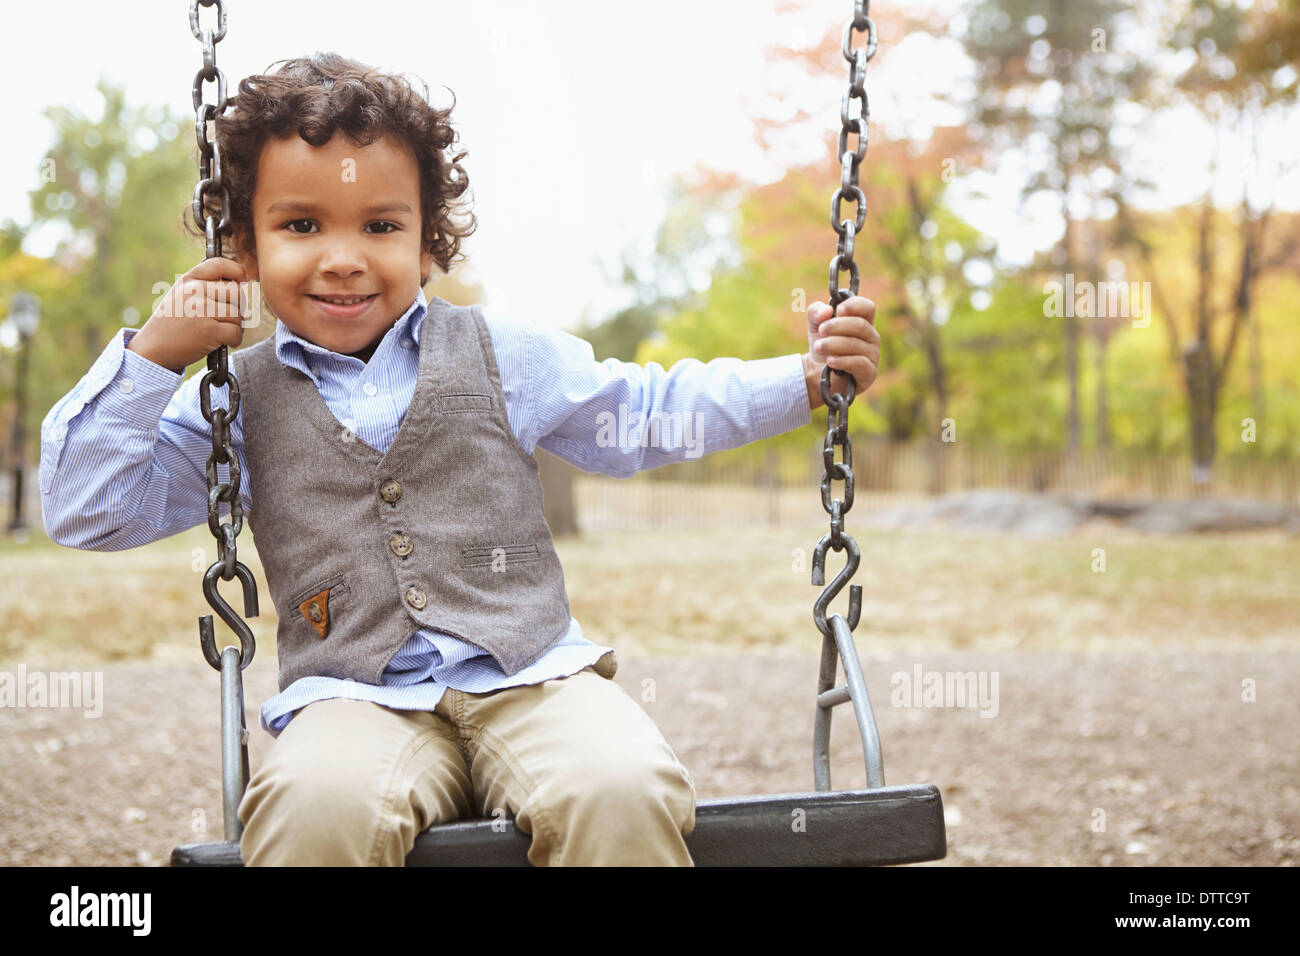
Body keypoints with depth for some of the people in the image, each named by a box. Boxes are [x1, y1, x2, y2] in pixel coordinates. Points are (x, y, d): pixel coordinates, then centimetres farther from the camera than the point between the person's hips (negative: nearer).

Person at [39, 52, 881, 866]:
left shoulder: (504, 354, 12)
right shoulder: (237, 402, 11)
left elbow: (653, 414, 21)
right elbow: (86, 511, 9)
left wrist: (808, 379, 12)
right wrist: (154, 353, -1)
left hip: (533, 677, 1)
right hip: (353, 700, -1)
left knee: (624, 793, -31)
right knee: (314, 808, -37)